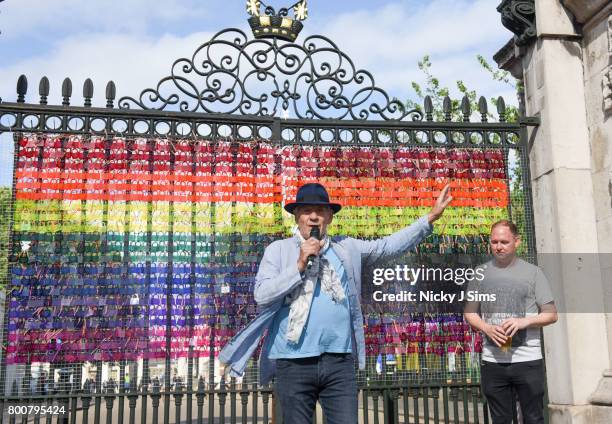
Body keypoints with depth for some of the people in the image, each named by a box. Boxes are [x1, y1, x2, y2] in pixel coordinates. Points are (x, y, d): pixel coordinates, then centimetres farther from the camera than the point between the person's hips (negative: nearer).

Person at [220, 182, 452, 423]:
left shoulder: (346, 248, 11)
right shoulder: (278, 250, 2)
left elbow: (391, 245, 11)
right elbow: (262, 295, -8)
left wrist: (430, 218, 7)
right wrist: (300, 265, -13)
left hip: (340, 361, 2)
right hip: (294, 362, -2)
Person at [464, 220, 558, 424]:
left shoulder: (533, 272, 1)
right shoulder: (480, 273, 7)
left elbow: (551, 314, 2)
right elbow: (469, 312, 11)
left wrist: (524, 322, -16)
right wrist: (487, 328, -9)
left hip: (528, 360, -2)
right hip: (492, 361, 2)